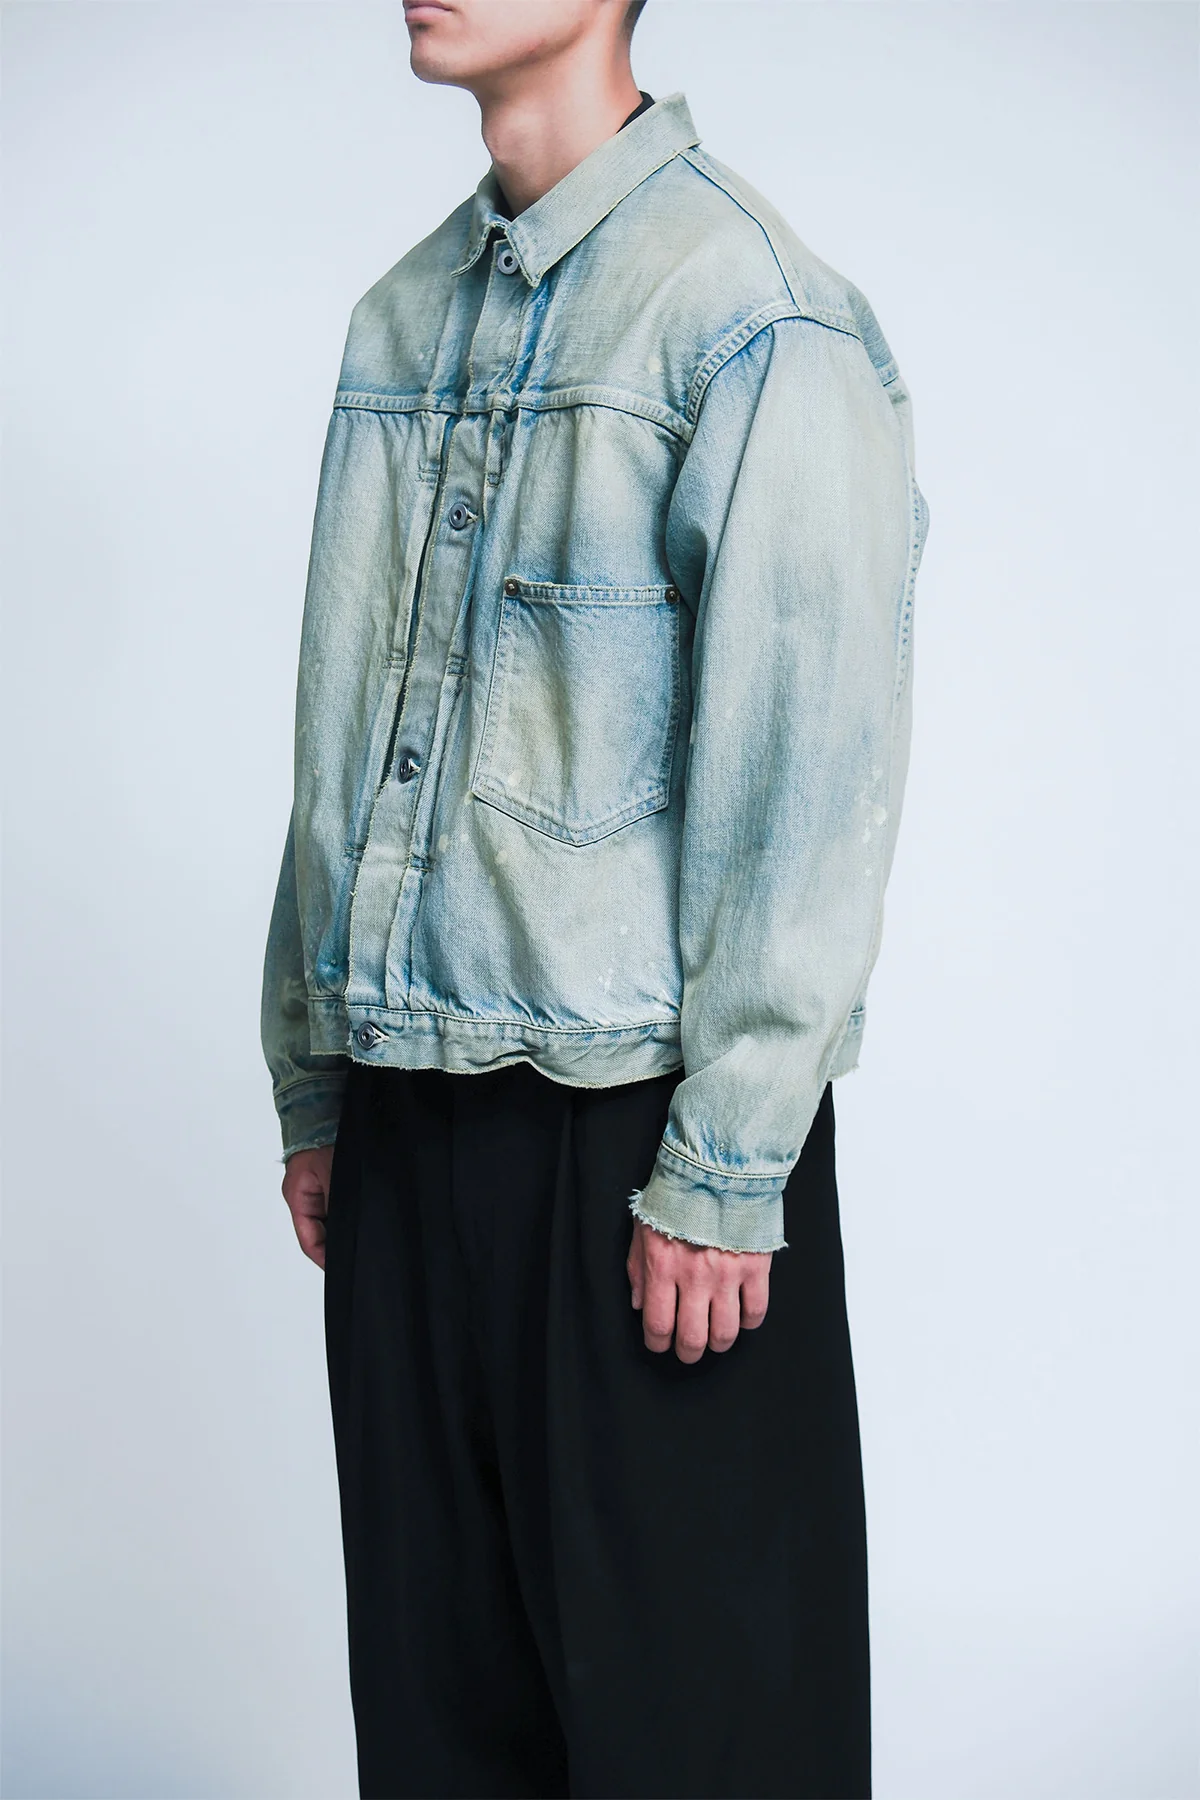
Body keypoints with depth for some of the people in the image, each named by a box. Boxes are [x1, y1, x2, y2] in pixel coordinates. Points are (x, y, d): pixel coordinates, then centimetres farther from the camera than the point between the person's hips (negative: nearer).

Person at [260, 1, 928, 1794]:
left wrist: (724, 1174, -14)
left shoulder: (757, 323, -10)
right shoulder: (400, 318, 12)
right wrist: (313, 1084, 14)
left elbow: (814, 778, -13)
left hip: (633, 1109, -6)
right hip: (412, 1107, 6)